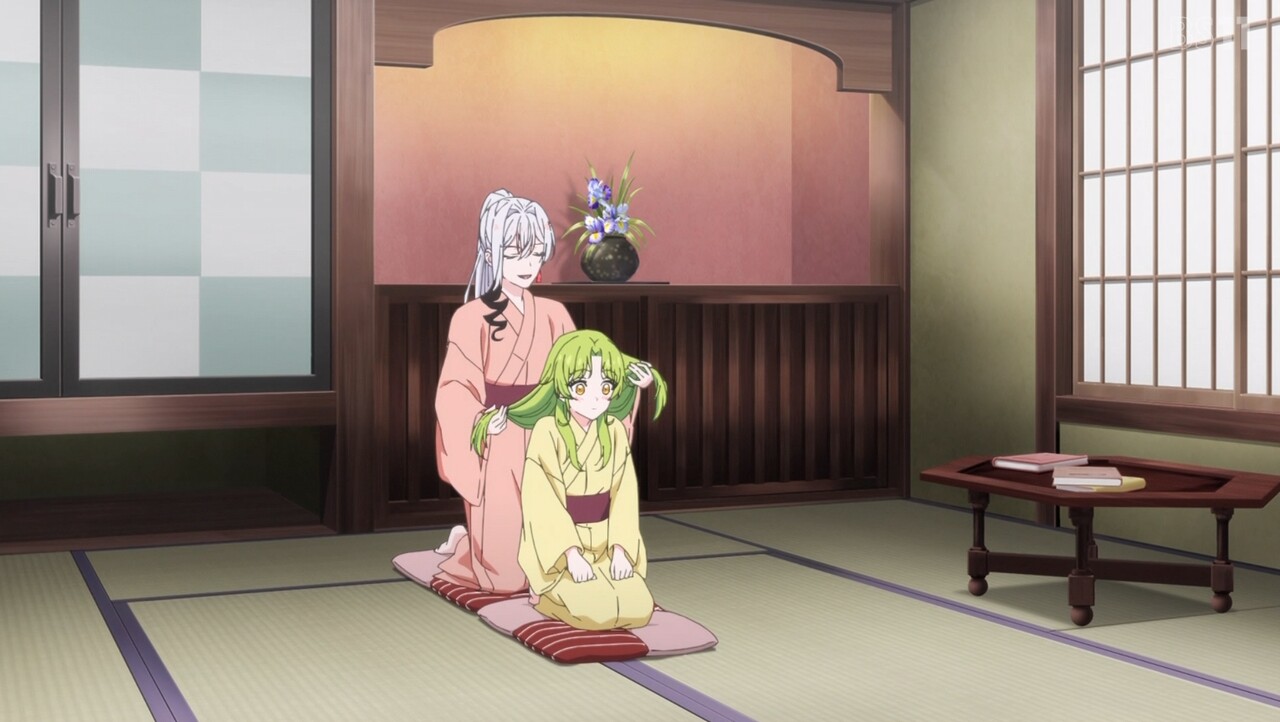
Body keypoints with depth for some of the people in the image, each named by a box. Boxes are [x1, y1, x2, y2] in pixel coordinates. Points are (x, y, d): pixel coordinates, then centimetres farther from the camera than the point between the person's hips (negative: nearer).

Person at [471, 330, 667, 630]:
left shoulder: (614, 430, 0)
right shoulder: (548, 432, -16)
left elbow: (623, 493, -1)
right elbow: (544, 500, -18)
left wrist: (620, 550, -12)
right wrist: (572, 554, -23)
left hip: (603, 545, 5)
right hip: (560, 546, -5)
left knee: (639, 609, -15)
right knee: (597, 612, -26)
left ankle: (569, 588, 11)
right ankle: (545, 590, 4)